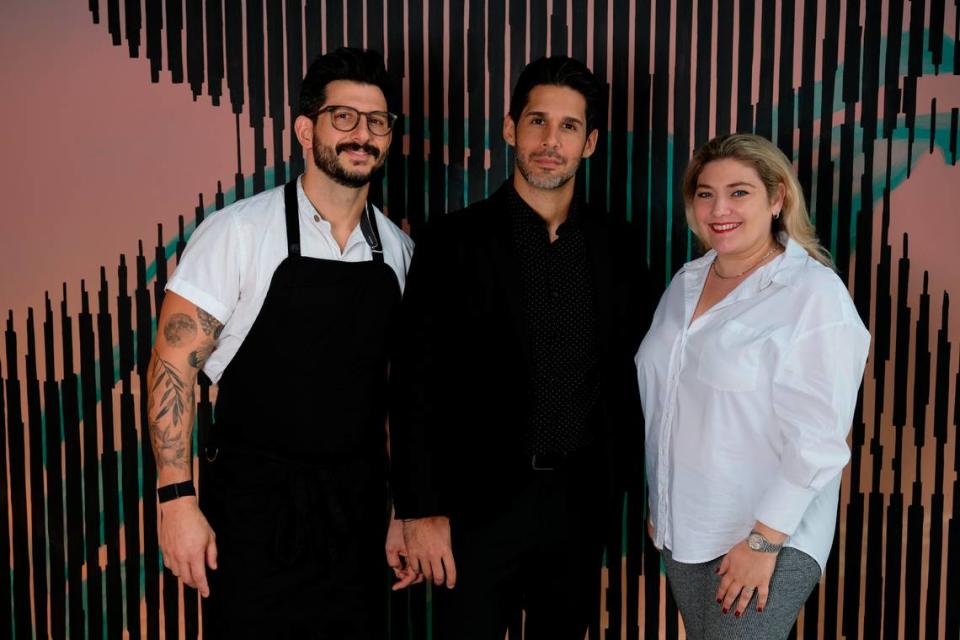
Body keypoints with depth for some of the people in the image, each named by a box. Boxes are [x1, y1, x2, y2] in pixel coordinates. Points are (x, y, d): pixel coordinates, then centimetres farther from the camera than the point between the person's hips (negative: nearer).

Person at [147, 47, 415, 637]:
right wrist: (178, 499, -15)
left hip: (357, 507, 4)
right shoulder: (239, 230, -10)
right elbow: (174, 363, -10)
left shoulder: (398, 250, 4)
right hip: (256, 507, -4)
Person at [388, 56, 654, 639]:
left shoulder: (617, 249, 4)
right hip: (480, 504, -3)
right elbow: (415, 382, -8)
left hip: (580, 503, 3)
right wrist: (420, 510, -10)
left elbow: (626, 375, 11)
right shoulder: (455, 241, -7)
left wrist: (619, 486, 6)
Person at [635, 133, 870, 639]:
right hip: (681, 530, 6)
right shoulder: (686, 282, 6)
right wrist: (657, 503, 15)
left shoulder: (813, 293, -14)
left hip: (768, 536, -6)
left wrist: (764, 539, -17)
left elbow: (815, 437, -17)